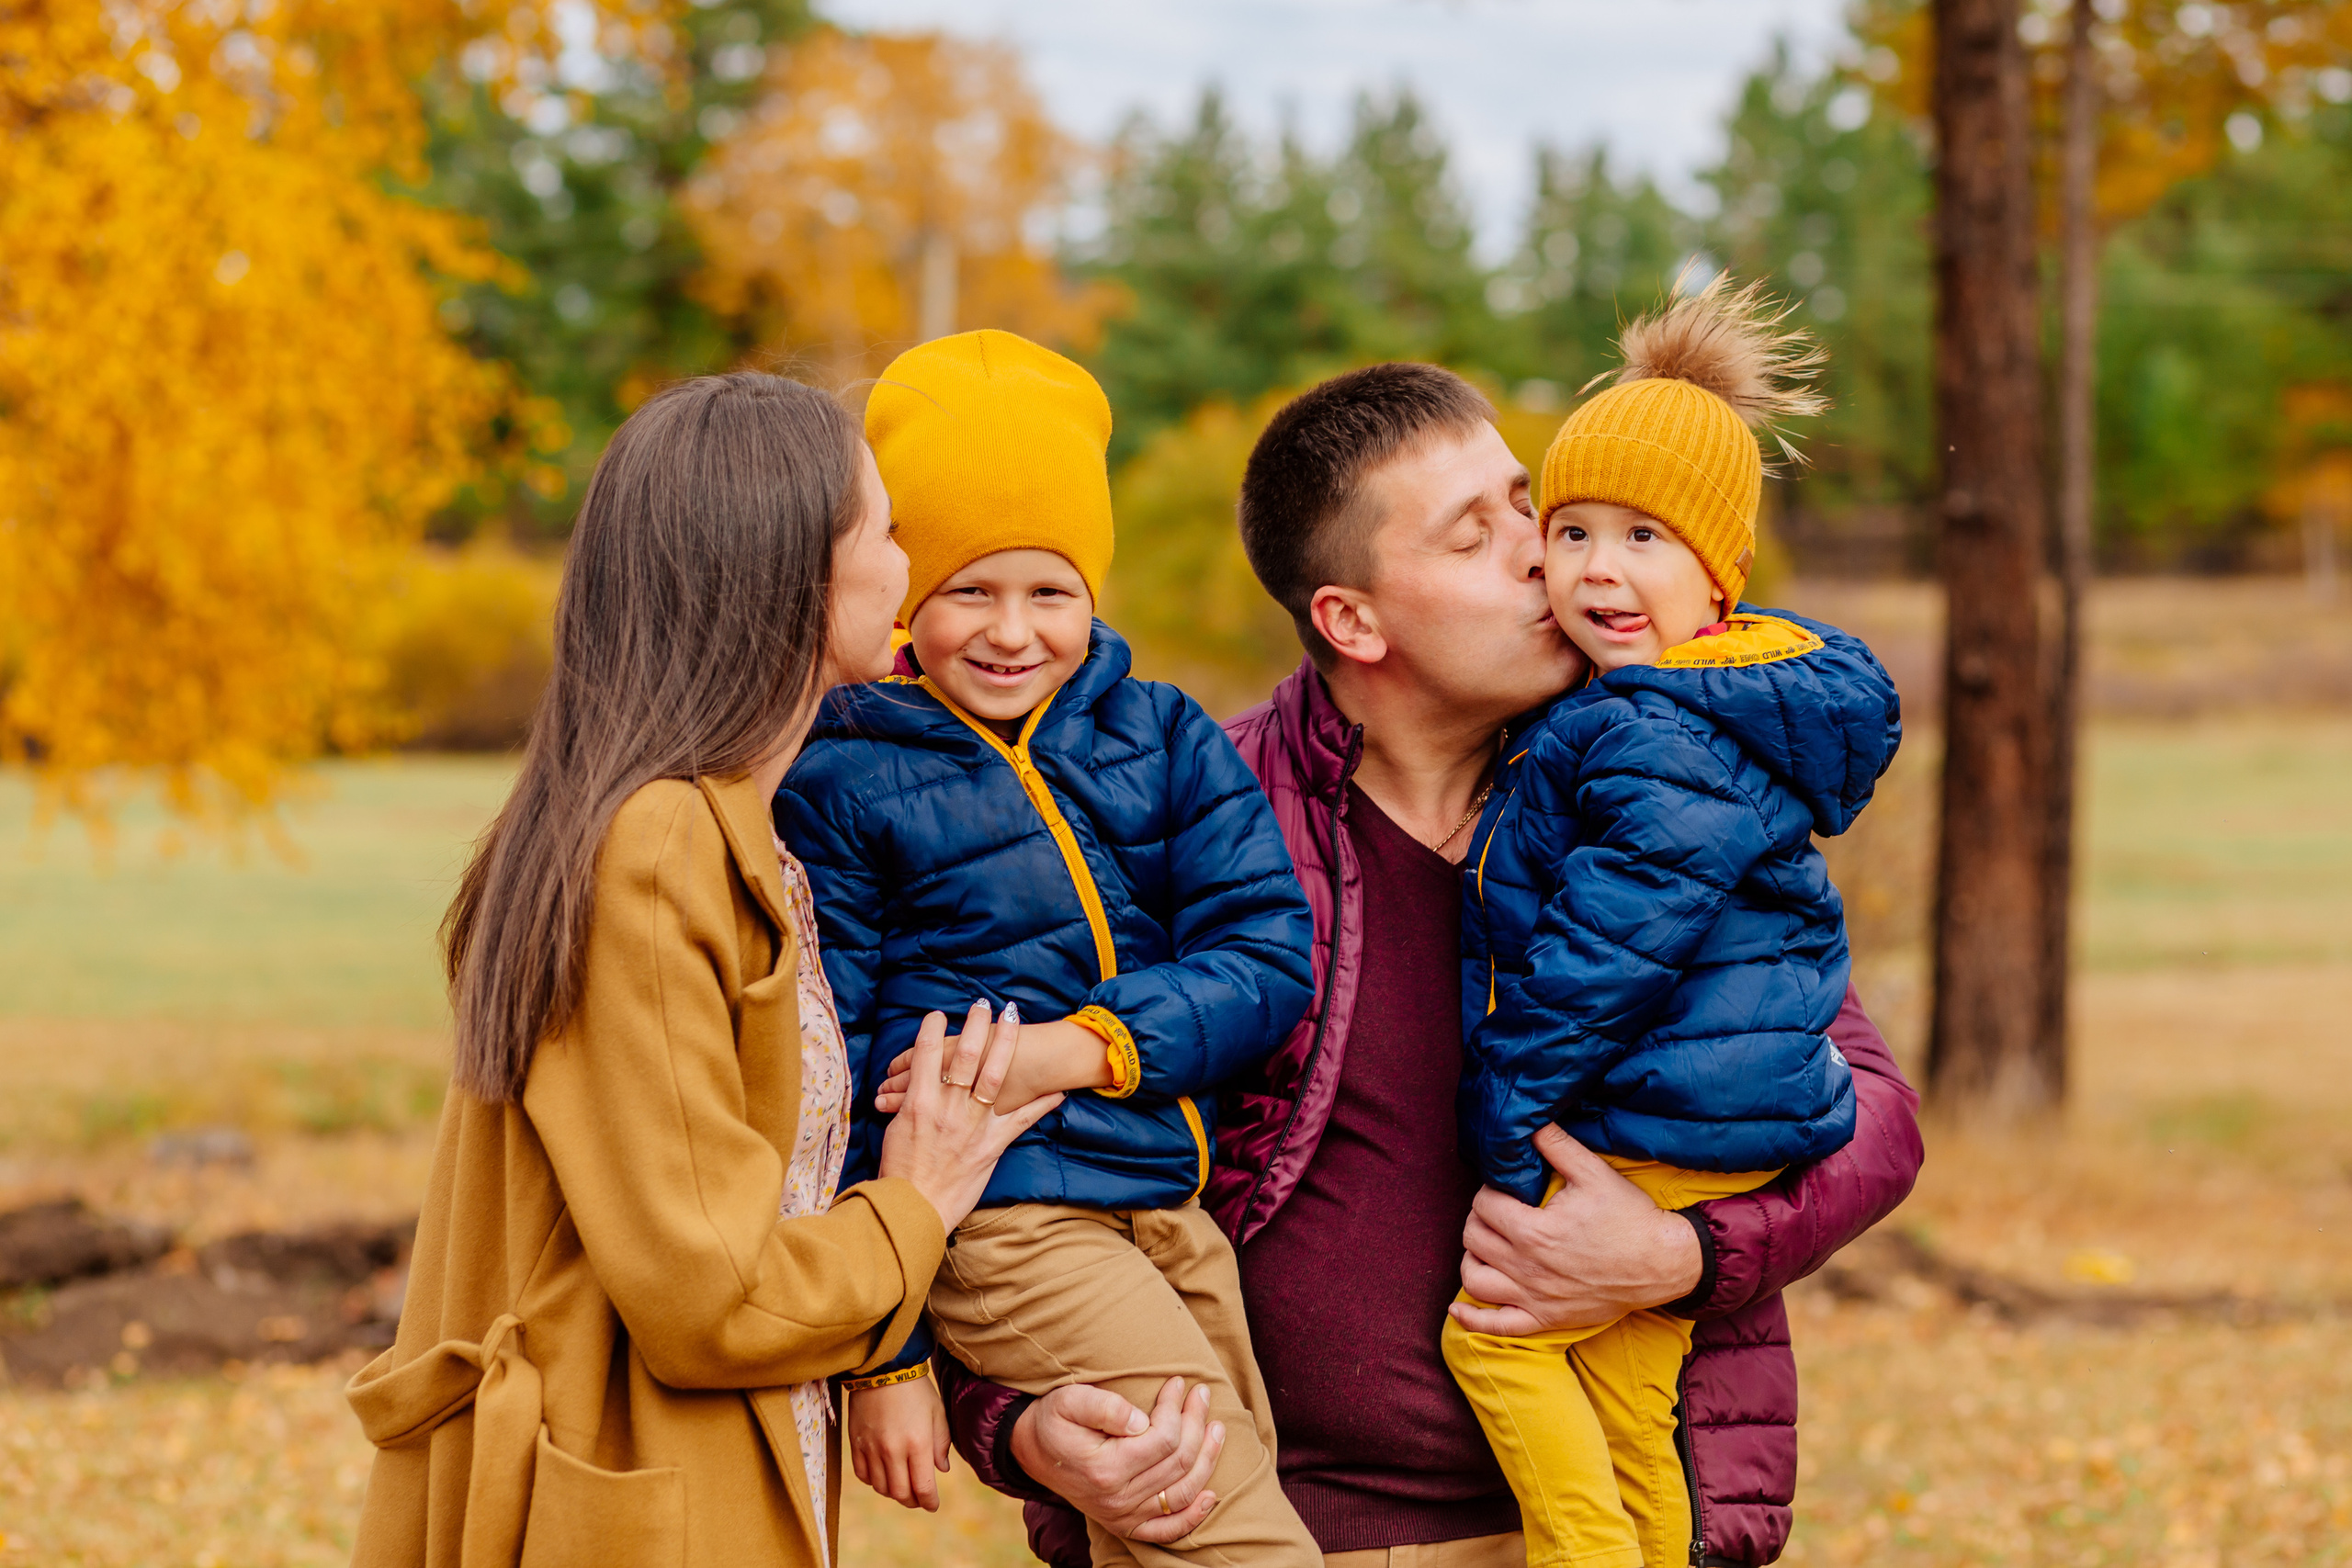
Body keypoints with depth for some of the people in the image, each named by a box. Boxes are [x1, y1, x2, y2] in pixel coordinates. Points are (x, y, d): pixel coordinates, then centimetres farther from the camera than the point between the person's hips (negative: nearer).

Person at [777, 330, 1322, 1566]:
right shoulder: (838, 783, -2)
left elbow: (1268, 959, 2)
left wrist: (1082, 1048, -14)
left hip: (1181, 1208, 5)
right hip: (1000, 1222, -5)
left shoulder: (1162, 736, 10)